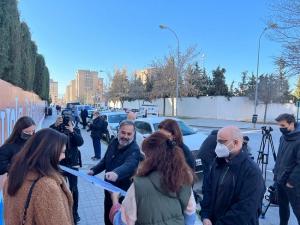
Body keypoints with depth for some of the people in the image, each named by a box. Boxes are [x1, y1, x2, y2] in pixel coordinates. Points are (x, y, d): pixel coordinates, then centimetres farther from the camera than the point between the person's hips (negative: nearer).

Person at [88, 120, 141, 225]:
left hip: (123, 192, -7)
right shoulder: (113, 143, -2)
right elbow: (105, 161, 13)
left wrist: (116, 173, -64)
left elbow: (129, 165, -46)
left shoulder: (134, 150, -25)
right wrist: (94, 170, 0)